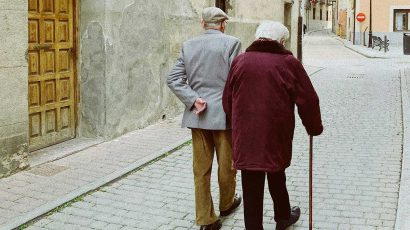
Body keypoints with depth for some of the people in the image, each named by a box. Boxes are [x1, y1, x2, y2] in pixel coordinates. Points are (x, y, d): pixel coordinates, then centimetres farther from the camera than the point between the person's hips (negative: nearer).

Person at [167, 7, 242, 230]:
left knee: (201, 168, 8)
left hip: (197, 115, 3)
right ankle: (226, 204, 36)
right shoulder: (231, 43, -7)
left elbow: (173, 79, -2)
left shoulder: (188, 45, 5)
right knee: (226, 164, 16)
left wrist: (194, 100, -7)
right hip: (223, 114, -3)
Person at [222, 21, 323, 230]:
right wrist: (315, 127, 13)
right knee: (276, 176, 21)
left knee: (251, 187, 6)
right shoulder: (288, 62, -5)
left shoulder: (239, 61, 4)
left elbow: (227, 101, 9)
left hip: (245, 136, 1)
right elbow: (308, 100, -1)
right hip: (276, 135, -1)